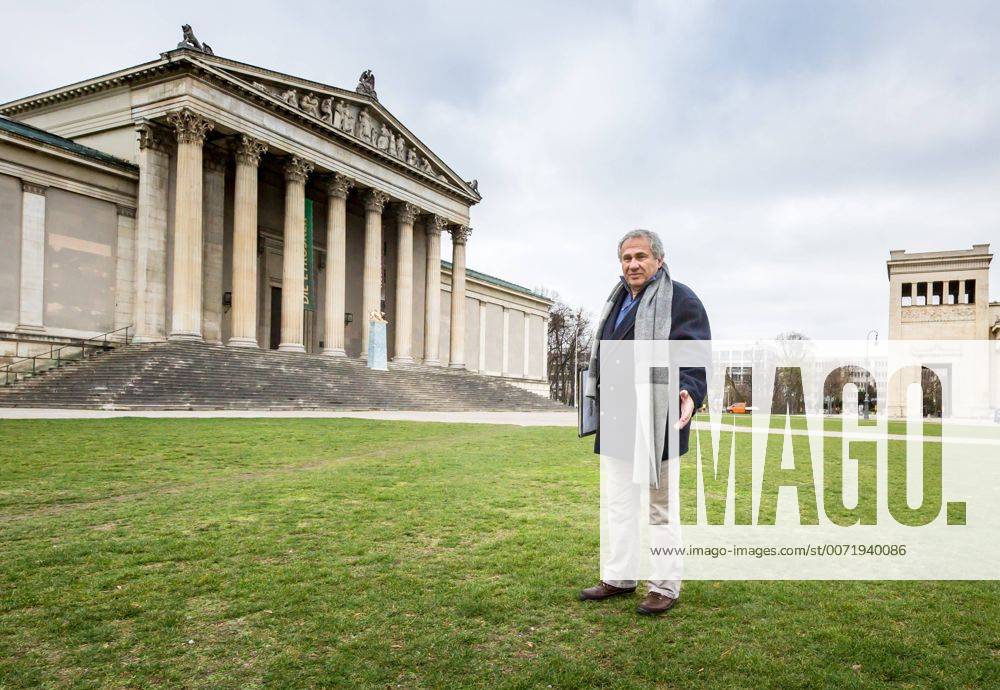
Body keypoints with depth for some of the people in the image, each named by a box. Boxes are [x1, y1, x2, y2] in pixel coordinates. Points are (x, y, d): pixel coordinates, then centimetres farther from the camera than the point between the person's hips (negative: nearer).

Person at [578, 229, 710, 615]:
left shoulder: (679, 300, -8)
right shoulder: (618, 301, 16)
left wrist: (689, 391, -35)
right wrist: (599, 406, 22)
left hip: (653, 424, -8)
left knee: (658, 508, 4)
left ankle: (665, 587, 18)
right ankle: (620, 578, 31)